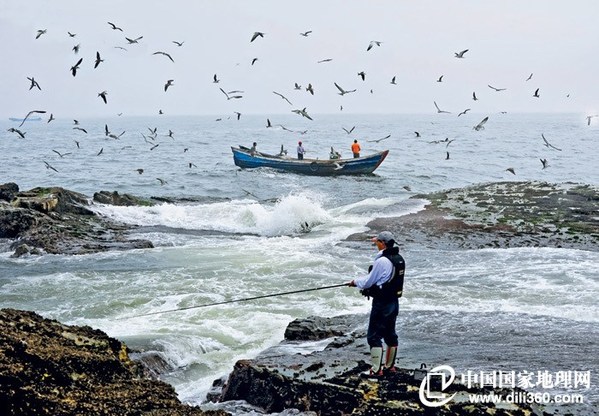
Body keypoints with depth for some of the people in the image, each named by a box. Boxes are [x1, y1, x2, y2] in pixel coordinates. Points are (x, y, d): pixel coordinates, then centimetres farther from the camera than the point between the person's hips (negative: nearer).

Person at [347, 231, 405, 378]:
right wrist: (363, 282, 17)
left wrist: (356, 282, 6)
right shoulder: (399, 259, 6)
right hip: (394, 301, 9)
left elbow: (369, 281, -14)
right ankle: (389, 366, 25)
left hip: (381, 303, -9)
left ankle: (376, 370, -2)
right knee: (390, 334, 16)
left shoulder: (382, 261, -21)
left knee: (374, 336, -2)